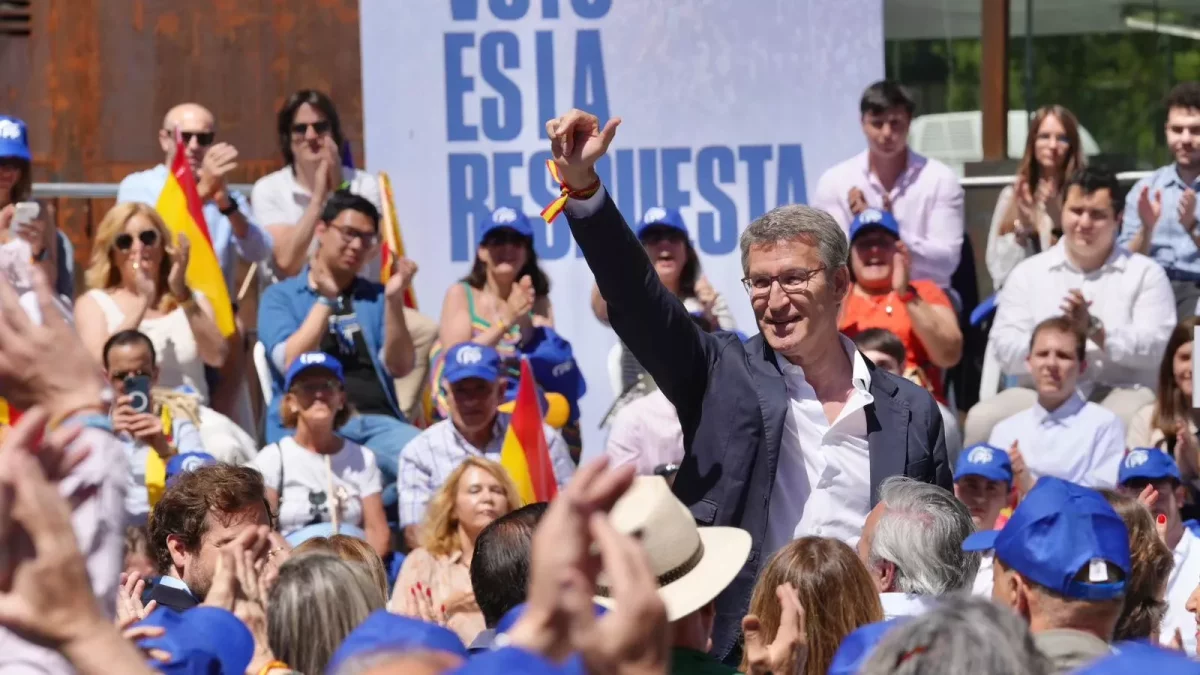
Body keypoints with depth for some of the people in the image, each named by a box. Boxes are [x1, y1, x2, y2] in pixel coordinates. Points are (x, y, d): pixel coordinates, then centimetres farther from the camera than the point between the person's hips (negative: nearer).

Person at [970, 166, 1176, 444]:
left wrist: (1094, 329, -16)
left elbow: (1157, 348, -4)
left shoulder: (1145, 273, 9)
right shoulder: (1029, 272, 14)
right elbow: (1003, 349, 3)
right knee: (982, 419, -27)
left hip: (1121, 390, -2)